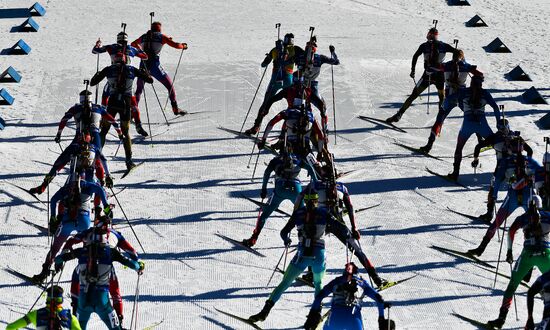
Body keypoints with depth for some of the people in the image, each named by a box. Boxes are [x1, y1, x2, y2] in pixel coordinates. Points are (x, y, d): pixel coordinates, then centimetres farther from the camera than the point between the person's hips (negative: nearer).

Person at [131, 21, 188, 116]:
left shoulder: (144, 37, 16)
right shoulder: (162, 36, 5)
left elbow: (133, 44, 33)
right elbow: (176, 45, -2)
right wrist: (183, 46, 20)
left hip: (143, 66, 3)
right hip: (154, 66, -3)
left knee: (139, 90, 18)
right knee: (170, 86, 12)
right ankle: (175, 108, 8)